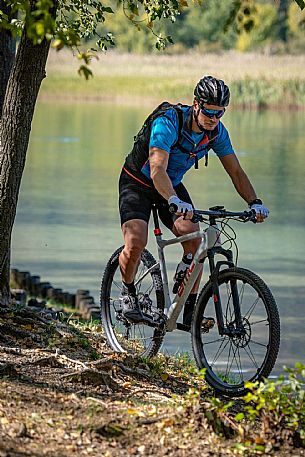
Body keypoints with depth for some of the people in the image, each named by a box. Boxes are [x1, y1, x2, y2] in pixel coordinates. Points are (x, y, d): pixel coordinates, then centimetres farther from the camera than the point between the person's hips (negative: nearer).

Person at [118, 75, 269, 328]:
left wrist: (255, 202, -25)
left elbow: (236, 171, -8)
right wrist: (175, 201, -61)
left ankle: (190, 310, -6)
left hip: (173, 185, 5)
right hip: (138, 182, -5)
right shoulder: (168, 122, -33)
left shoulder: (217, 131, -14)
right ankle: (128, 293, 4)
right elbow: (157, 169, -44)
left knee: (194, 240, -15)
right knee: (136, 243, -25)